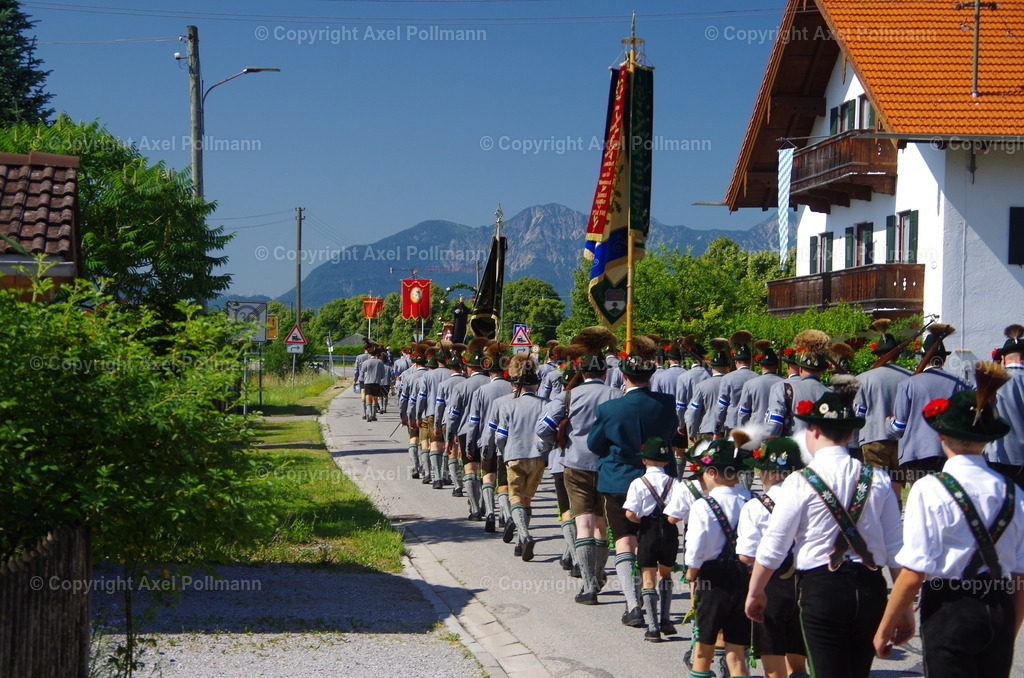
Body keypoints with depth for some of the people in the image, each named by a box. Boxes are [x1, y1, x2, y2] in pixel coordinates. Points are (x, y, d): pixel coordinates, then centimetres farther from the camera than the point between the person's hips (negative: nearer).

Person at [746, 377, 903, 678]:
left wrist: (755, 592, 10)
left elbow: (772, 548, -5)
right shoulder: (878, 479, 2)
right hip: (870, 588, 4)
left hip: (821, 588, -4)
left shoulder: (801, 482, -8)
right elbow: (895, 549, 3)